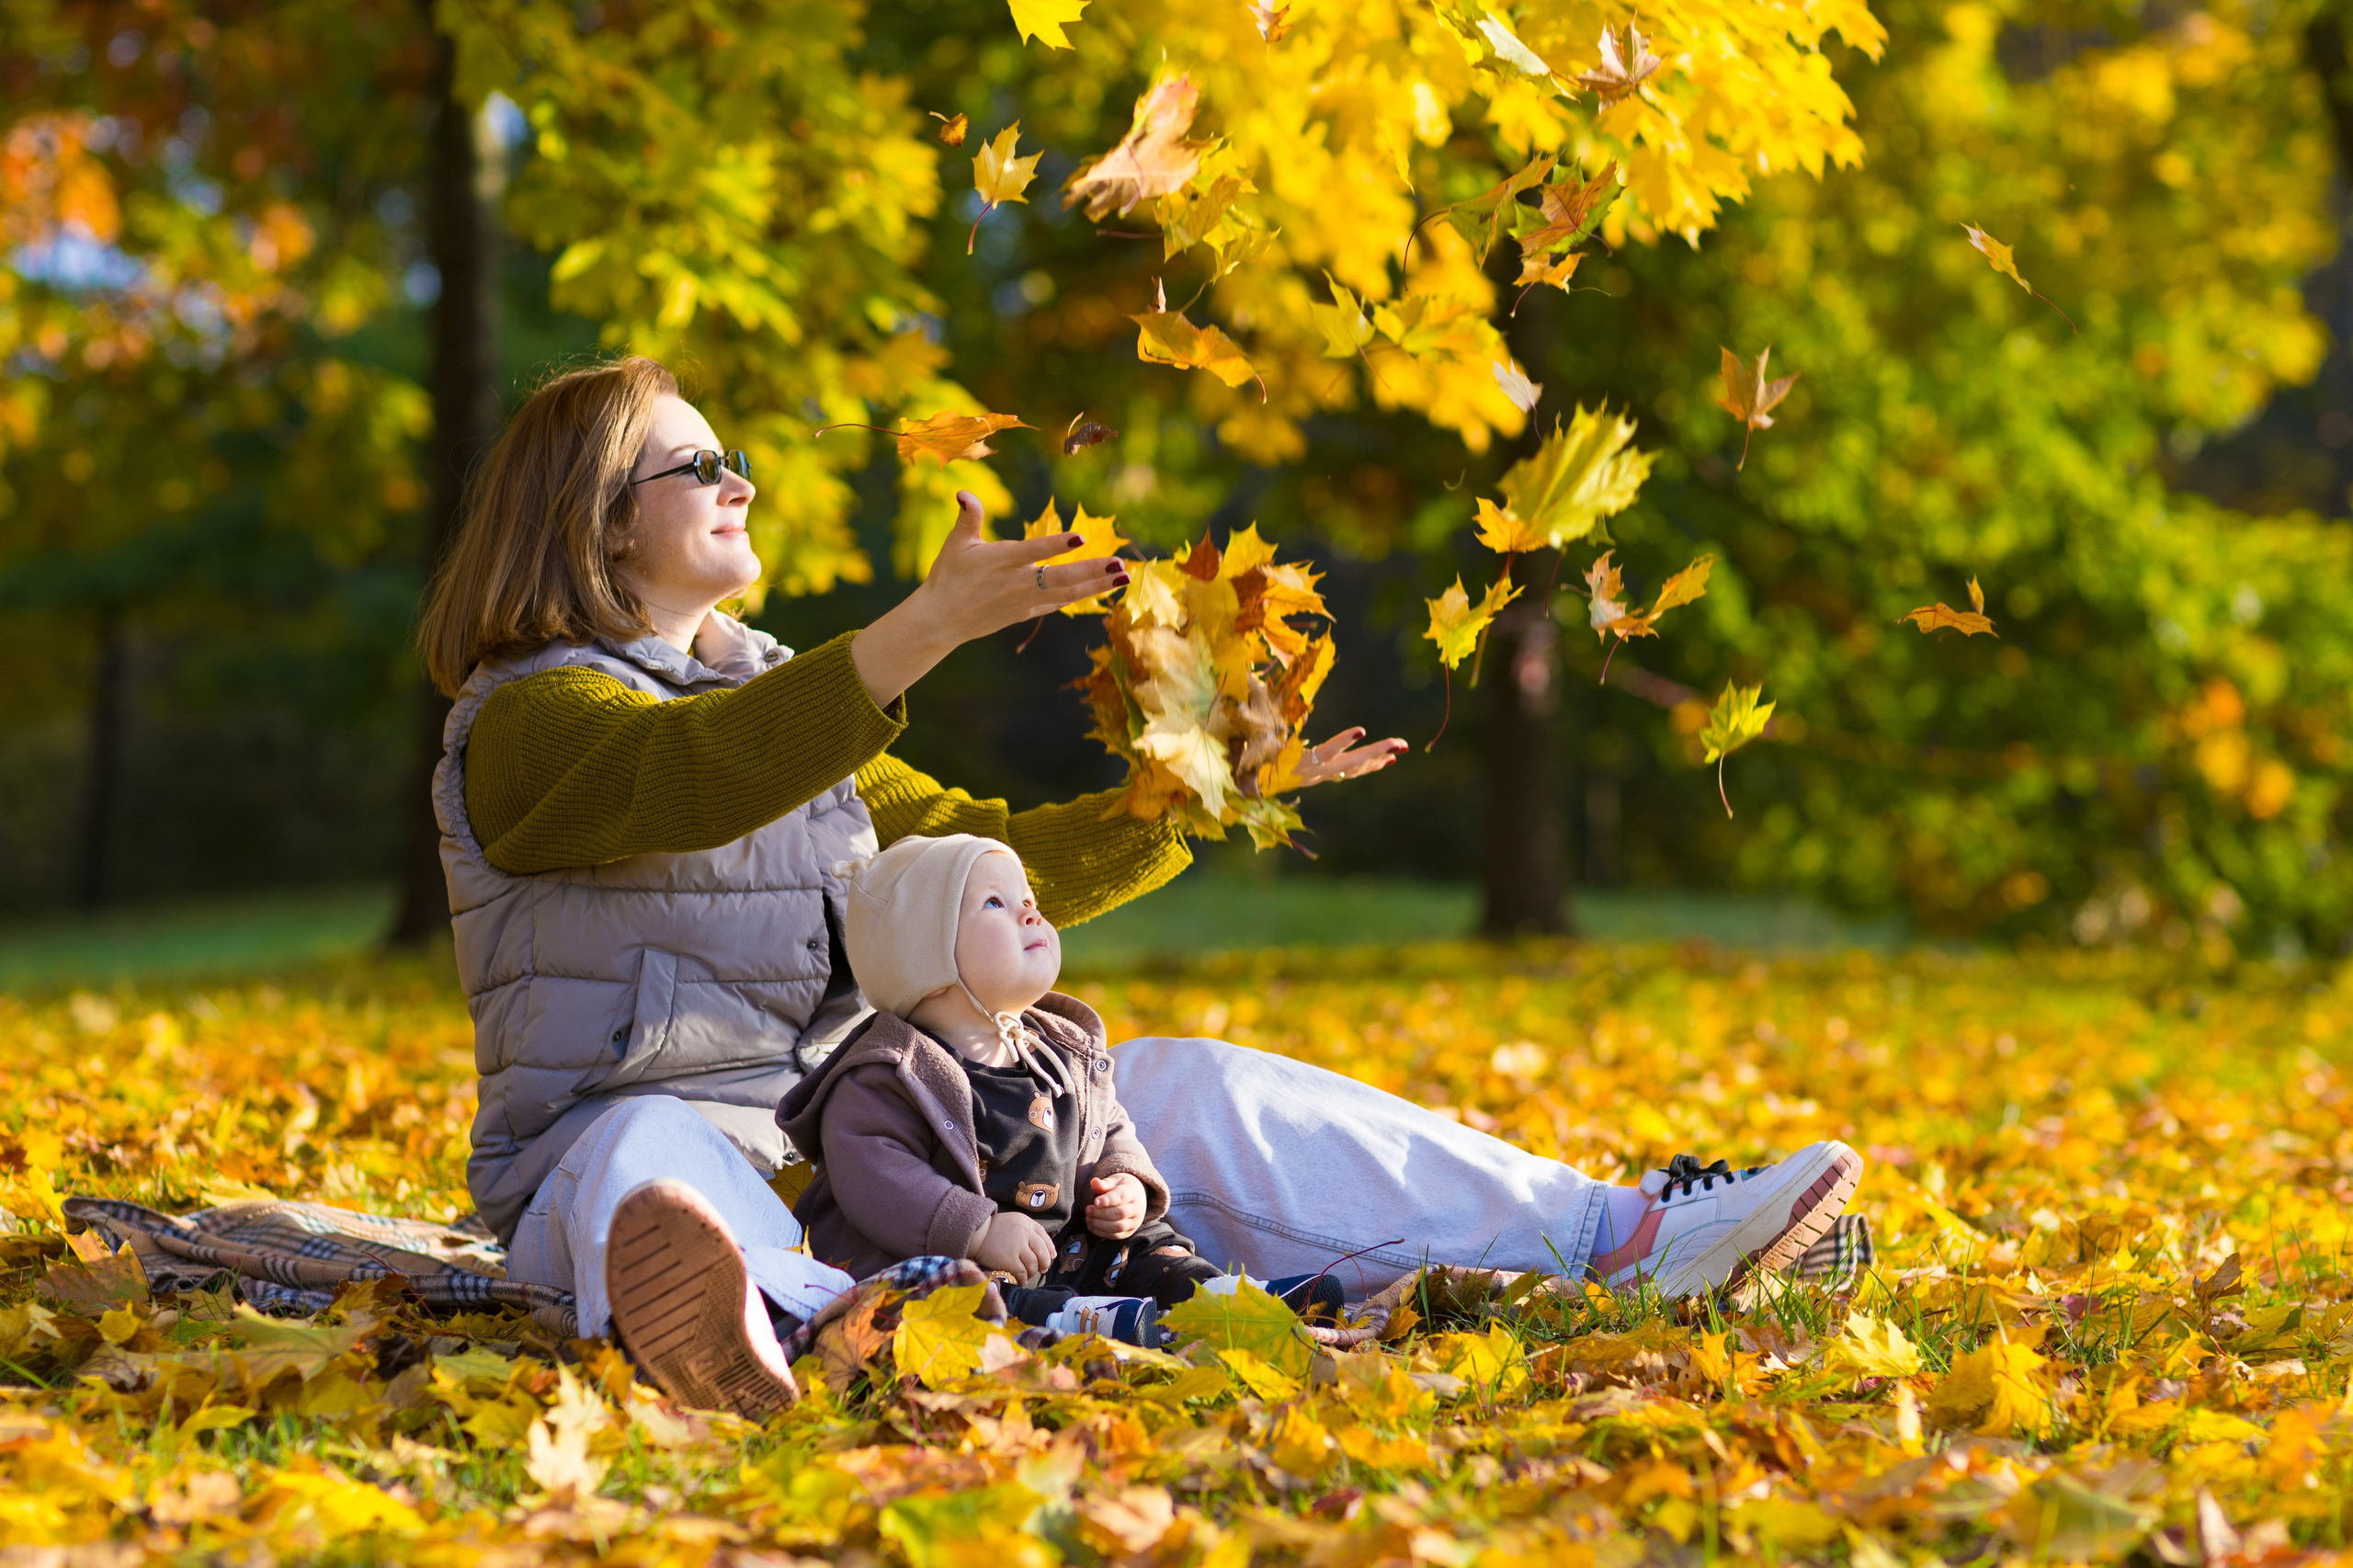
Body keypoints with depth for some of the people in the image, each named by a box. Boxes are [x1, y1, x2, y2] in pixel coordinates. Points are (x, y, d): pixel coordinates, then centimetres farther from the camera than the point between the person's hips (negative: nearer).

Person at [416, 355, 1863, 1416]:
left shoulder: (767, 688, 22)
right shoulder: (527, 721, -5)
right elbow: (698, 778, -29)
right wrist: (932, 626, -37)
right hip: (642, 1119, -7)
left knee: (1182, 1092, -4)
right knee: (651, 1158, -43)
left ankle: (1613, 1240, -12)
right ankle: (720, 1318, -82)